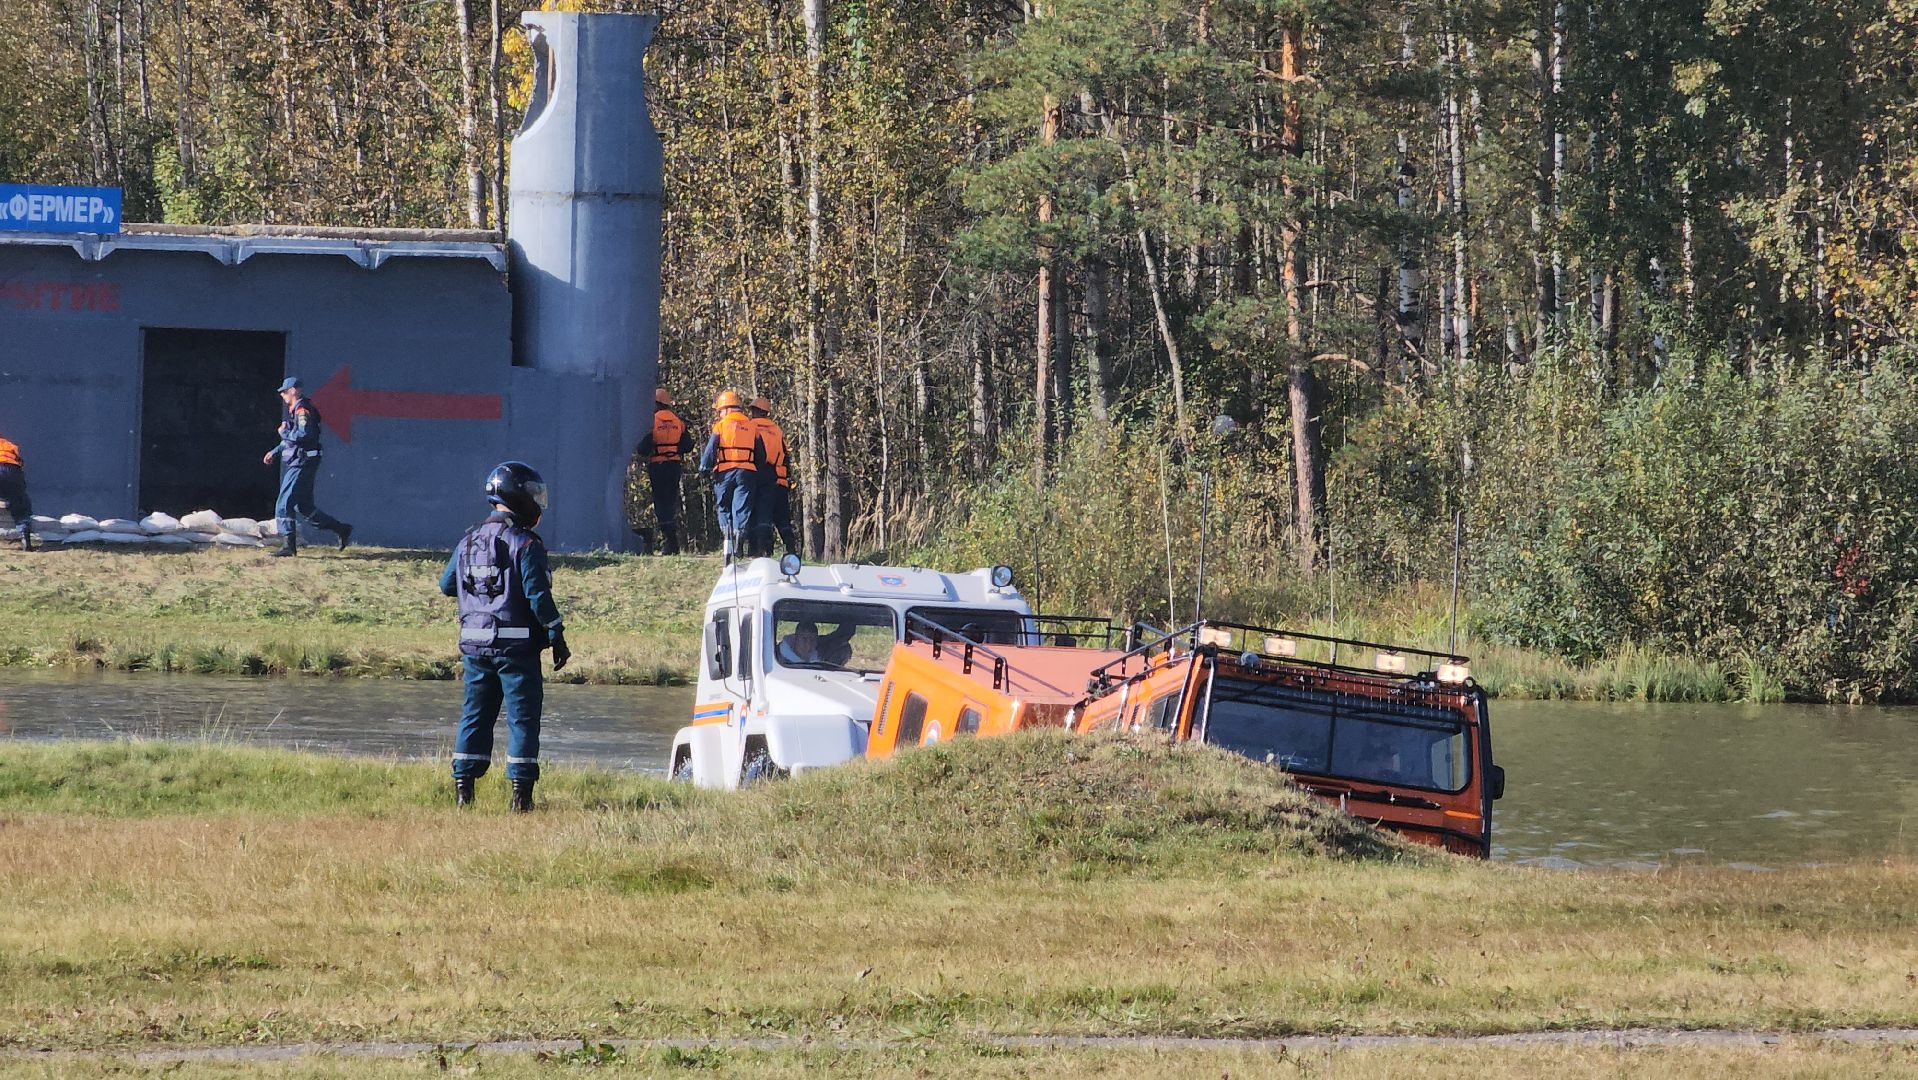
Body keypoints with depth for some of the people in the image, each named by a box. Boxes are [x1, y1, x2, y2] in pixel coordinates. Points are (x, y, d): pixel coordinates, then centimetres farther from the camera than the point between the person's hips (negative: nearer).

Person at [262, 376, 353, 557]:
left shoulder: (302, 410, -13)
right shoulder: (295, 410, 19)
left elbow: (303, 435, -27)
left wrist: (284, 432, -12)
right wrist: (275, 452, 23)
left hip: (302, 464, -11)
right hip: (298, 463, 11)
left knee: (284, 504, -11)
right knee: (303, 506, 14)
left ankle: (288, 546, -12)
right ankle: (342, 529, 17)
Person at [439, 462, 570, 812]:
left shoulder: (468, 541, 8)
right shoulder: (525, 543, -12)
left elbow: (447, 585, 17)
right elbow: (538, 595, -16)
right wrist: (557, 638, -9)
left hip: (475, 644, 6)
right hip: (516, 645, -5)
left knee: (475, 714, 13)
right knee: (522, 717, 0)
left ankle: (463, 788, 11)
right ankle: (520, 790, -4)